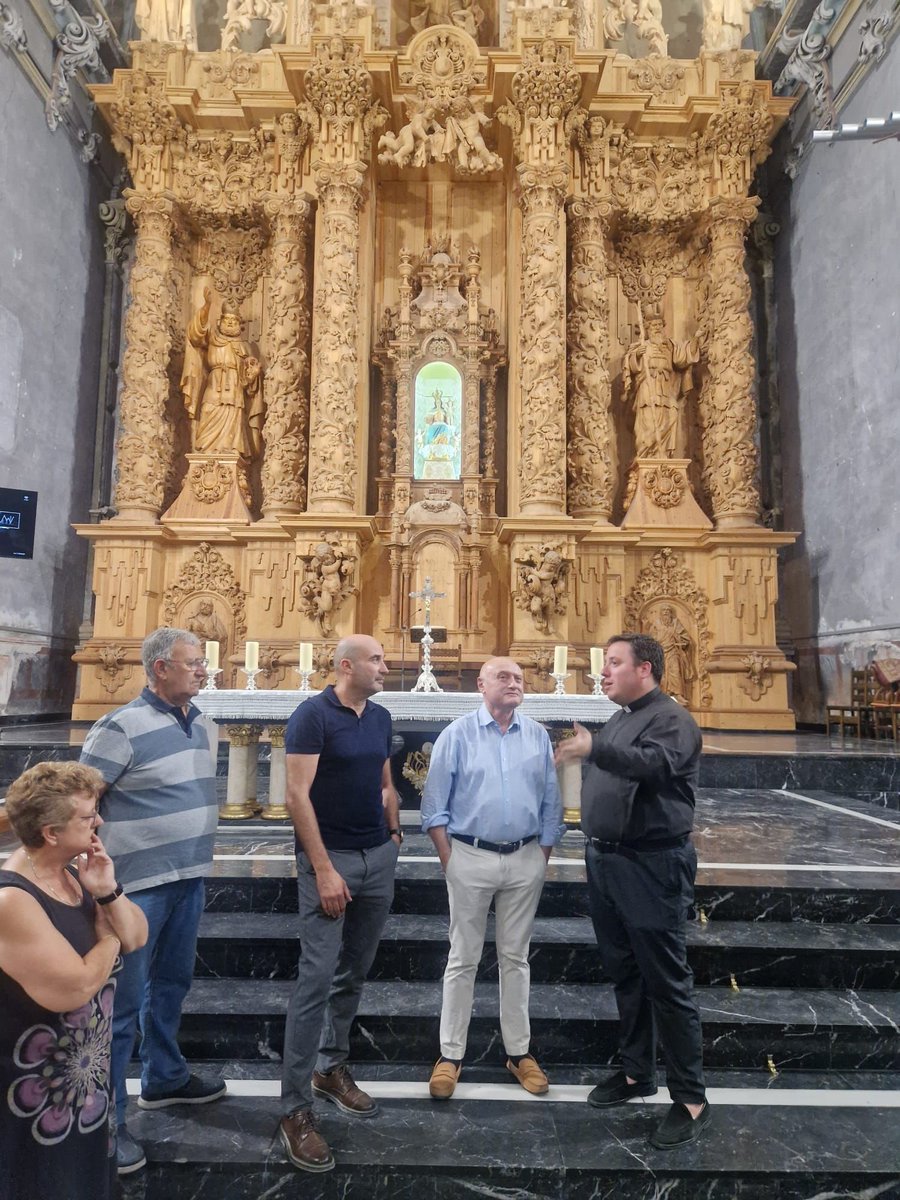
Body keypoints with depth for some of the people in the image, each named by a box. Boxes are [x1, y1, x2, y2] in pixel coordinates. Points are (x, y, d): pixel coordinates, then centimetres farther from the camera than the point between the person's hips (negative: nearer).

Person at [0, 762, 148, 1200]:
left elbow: (137, 938, -1)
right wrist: (108, 938, -13)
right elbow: (75, 988, -32)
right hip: (37, 1095, -8)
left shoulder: (75, 871, -3)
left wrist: (108, 892, -18)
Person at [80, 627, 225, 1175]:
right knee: (122, 1001, 5)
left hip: (190, 880, 7)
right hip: (138, 884, -7)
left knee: (172, 984, 22)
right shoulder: (122, 728, -17)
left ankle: (165, 1078, 42)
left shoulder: (205, 726, 5)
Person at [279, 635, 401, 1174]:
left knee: (354, 973, 16)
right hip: (331, 858, -6)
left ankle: (332, 1068, 34)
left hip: (379, 858, 6)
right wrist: (323, 869, -19)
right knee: (317, 978, -2)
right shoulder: (313, 715, -13)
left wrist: (394, 833, 11)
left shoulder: (381, 717, 7)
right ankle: (296, 1108, 11)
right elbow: (297, 795, -16)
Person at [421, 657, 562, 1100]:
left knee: (515, 958, 15)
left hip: (525, 860, 3)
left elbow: (551, 804, 8)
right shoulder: (457, 734, -5)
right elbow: (435, 805, -3)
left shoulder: (538, 737, 3)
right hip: (471, 857, -2)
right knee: (463, 959, 8)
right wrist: (449, 860, -6)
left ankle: (519, 1050, 28)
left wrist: (542, 857, 5)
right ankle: (451, 1053, 21)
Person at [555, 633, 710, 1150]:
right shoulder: (618, 720, 14)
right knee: (625, 974, 19)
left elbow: (657, 765, -32)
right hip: (607, 862, 9)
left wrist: (595, 749, -36)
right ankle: (637, 1072, 34)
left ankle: (692, 1098, 15)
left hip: (652, 868, -9)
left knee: (666, 982, 1)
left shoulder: (671, 718, -12)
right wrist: (594, 847, 18)